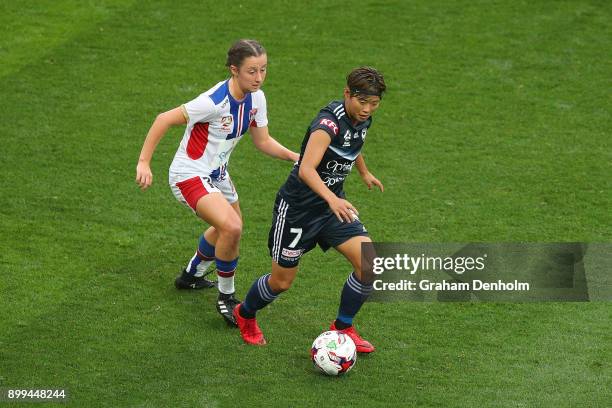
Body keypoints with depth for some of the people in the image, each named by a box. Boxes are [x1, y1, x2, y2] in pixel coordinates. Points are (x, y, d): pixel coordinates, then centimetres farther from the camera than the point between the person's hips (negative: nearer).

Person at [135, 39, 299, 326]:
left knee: (229, 228, 29)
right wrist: (144, 162, -25)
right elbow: (164, 120, -24)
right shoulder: (215, 101, -30)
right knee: (231, 228, -28)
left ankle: (192, 275, 55)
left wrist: (295, 157, -13)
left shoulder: (256, 98, -7)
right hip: (189, 176, -9)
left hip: (217, 174, 9)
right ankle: (226, 297, -6)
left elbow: (263, 142, 3)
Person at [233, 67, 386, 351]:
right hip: (297, 207, -7)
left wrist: (364, 173, 39)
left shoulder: (362, 119, -2)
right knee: (281, 282, 5)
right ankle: (245, 314, 37)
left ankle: (343, 327, 11)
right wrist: (331, 198, -57)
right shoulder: (329, 122, -28)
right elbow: (306, 169, -42)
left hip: (333, 204, 7)